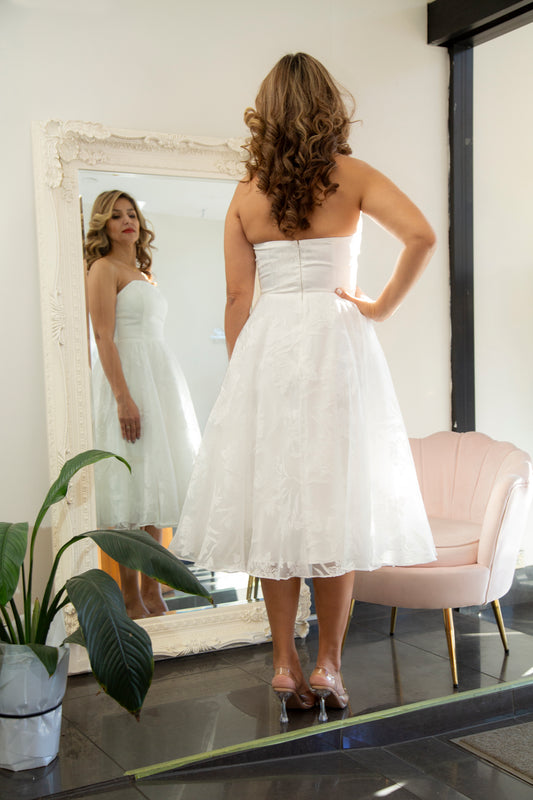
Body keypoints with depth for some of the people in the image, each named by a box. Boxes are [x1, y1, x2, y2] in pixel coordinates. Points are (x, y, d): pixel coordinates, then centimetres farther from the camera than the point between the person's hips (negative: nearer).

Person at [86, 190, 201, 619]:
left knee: (157, 482, 9)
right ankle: (132, 599, 1)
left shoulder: (143, 273, 21)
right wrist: (123, 397, -22)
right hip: (128, 377, -9)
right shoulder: (104, 269, -3)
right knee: (131, 486, -7)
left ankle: (152, 589, 17)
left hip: (161, 375, 9)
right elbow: (104, 336, -13)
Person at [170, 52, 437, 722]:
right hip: (337, 344, -2)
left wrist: (241, 376, 12)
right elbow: (421, 235, -15)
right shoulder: (352, 177, 0)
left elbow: (237, 297, 4)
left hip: (266, 345, 2)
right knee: (337, 500, 4)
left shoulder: (246, 195, 5)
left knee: (276, 497, 7)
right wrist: (382, 306, -4)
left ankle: (285, 665, 13)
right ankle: (327, 666, 9)